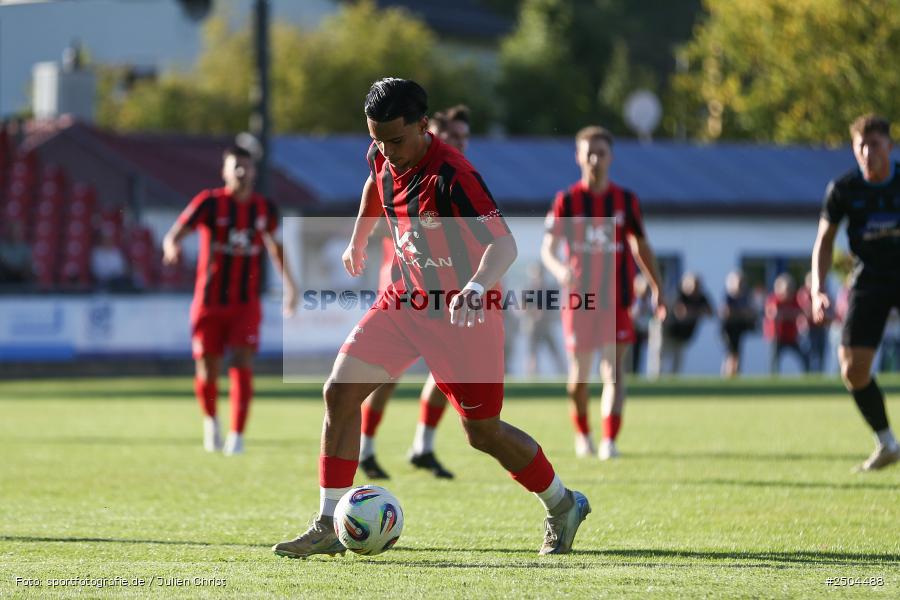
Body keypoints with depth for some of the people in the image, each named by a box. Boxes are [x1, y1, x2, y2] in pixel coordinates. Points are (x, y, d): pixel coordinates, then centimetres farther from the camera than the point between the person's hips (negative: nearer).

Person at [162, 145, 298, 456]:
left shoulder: (265, 208, 4)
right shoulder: (210, 202, -7)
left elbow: (274, 244, 23)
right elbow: (174, 235, -14)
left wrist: (288, 283, 26)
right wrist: (172, 248, -38)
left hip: (246, 303, 1)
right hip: (209, 302, -1)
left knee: (242, 365, -14)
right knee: (208, 372, 3)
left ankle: (237, 435, -10)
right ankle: (211, 420, 32)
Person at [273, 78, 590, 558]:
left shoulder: (451, 177, -28)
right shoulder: (383, 158, -6)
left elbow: (503, 243, -38)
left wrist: (478, 286, -57)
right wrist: (358, 239, 32)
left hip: (464, 311, -7)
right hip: (407, 298, 7)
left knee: (483, 433, 2)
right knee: (339, 392, -8)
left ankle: (563, 506, 28)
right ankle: (328, 528, -2)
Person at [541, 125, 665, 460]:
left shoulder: (626, 200, 5)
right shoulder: (566, 201, -1)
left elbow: (640, 245, 14)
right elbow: (548, 247, -6)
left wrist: (657, 288, 12)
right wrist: (558, 269, -28)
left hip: (616, 301, 0)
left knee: (614, 369, -14)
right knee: (579, 374, 7)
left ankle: (609, 441, -21)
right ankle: (582, 433, 31)